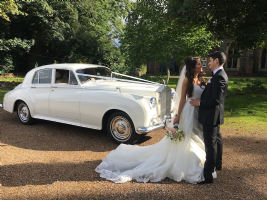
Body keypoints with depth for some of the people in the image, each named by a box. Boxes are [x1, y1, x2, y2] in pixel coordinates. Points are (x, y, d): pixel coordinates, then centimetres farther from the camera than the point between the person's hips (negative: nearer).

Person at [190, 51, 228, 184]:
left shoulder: (219, 77, -21)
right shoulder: (220, 75, 11)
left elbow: (216, 99, -25)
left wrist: (200, 103, -17)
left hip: (211, 115, -11)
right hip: (214, 115, 11)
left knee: (210, 143, -6)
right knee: (216, 139, 23)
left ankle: (208, 174, 1)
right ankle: (217, 164, 42)